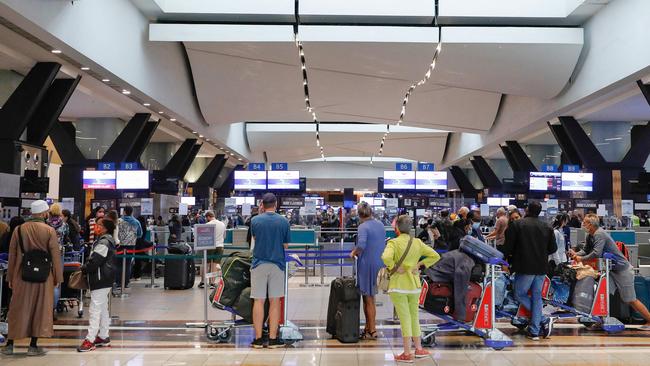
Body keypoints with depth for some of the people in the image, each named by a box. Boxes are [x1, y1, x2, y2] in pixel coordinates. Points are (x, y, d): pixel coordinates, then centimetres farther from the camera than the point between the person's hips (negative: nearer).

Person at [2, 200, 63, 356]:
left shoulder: (19, 230, 0)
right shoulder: (49, 230, -8)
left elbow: (12, 255, 6)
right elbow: (55, 255, -7)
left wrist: (10, 277, 15)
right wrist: (58, 277, 3)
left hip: (22, 275, 3)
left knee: (17, 309, 13)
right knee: (40, 309, 7)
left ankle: (10, 344, 17)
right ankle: (33, 346, 10)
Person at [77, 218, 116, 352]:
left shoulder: (103, 242, -17)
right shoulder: (107, 240, 15)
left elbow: (95, 260, -21)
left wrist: (84, 268, -4)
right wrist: (86, 268, 6)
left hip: (101, 280, -11)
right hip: (104, 280, 11)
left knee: (95, 309, -9)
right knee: (103, 308, 15)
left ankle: (90, 340, -7)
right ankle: (103, 337, 24)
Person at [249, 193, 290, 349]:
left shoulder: (255, 220, -3)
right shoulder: (284, 222, -3)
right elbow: (286, 245, 4)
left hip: (259, 264, 0)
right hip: (277, 264, 0)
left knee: (258, 301, 5)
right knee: (275, 302, 5)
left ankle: (258, 339, 8)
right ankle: (273, 339, 7)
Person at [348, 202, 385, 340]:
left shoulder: (363, 227, -15)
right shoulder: (380, 224, 9)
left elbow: (361, 245, -29)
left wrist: (354, 252, -10)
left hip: (367, 264, -7)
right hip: (380, 263, 7)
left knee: (369, 299, 2)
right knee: (368, 297, 18)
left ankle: (372, 331, 9)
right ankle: (368, 327, 26)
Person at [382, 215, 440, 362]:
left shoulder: (393, 242, -13)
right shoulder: (418, 242, 2)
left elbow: (386, 257, -31)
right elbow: (435, 255, 4)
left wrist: (394, 268, -15)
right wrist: (419, 264, 2)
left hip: (398, 285, -4)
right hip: (414, 284, 5)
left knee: (404, 318, 0)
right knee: (415, 317, 19)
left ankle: (407, 353, 4)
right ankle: (418, 349, 27)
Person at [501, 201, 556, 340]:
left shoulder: (516, 225, -8)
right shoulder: (547, 227, 5)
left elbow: (507, 246, -8)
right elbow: (553, 248, 10)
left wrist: (506, 256, 11)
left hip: (525, 267, -5)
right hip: (541, 267, 5)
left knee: (519, 294, 9)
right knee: (536, 297, 11)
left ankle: (544, 321, 1)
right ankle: (534, 331, 12)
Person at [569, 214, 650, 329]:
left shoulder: (599, 234, -23)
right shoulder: (590, 236, 8)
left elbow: (596, 253, -31)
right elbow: (586, 250, 10)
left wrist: (581, 258, -18)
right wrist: (576, 254, -10)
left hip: (622, 269, -10)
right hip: (612, 269, 10)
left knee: (630, 300, -3)